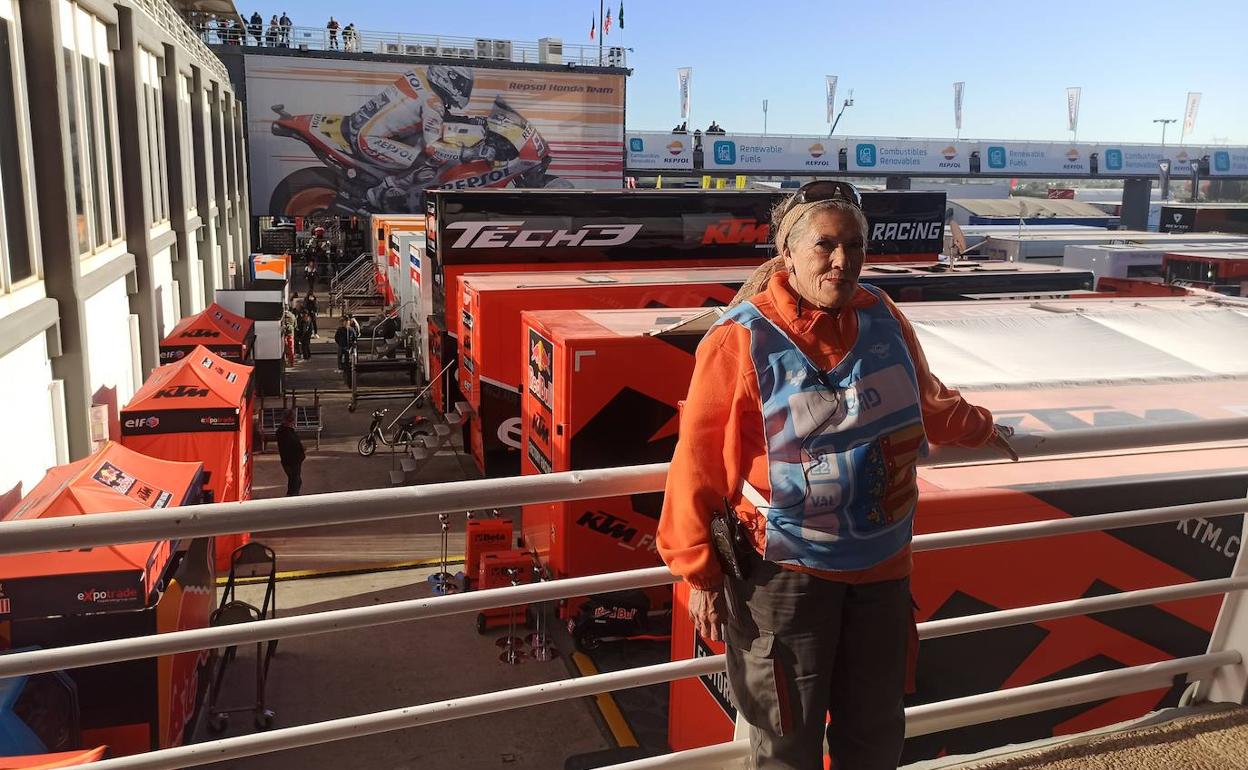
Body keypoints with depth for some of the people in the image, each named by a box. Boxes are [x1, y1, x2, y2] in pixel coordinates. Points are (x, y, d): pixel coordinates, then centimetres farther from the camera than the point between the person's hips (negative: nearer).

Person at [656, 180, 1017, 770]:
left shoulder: (882, 318, 0)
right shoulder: (742, 340, -16)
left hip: (882, 563, 5)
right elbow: (700, 465, -13)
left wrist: (979, 429, 36)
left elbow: (926, 401, 21)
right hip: (784, 570, -5)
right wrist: (699, 572, -10)